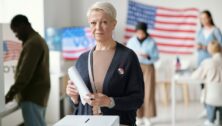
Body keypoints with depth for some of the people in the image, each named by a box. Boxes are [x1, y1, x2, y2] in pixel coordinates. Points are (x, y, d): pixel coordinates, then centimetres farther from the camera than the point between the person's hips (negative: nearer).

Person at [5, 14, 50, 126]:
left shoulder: (32, 43, -15)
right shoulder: (39, 40, 18)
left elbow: (25, 71, -22)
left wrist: (12, 92, -22)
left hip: (32, 96, -10)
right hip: (38, 94, 10)